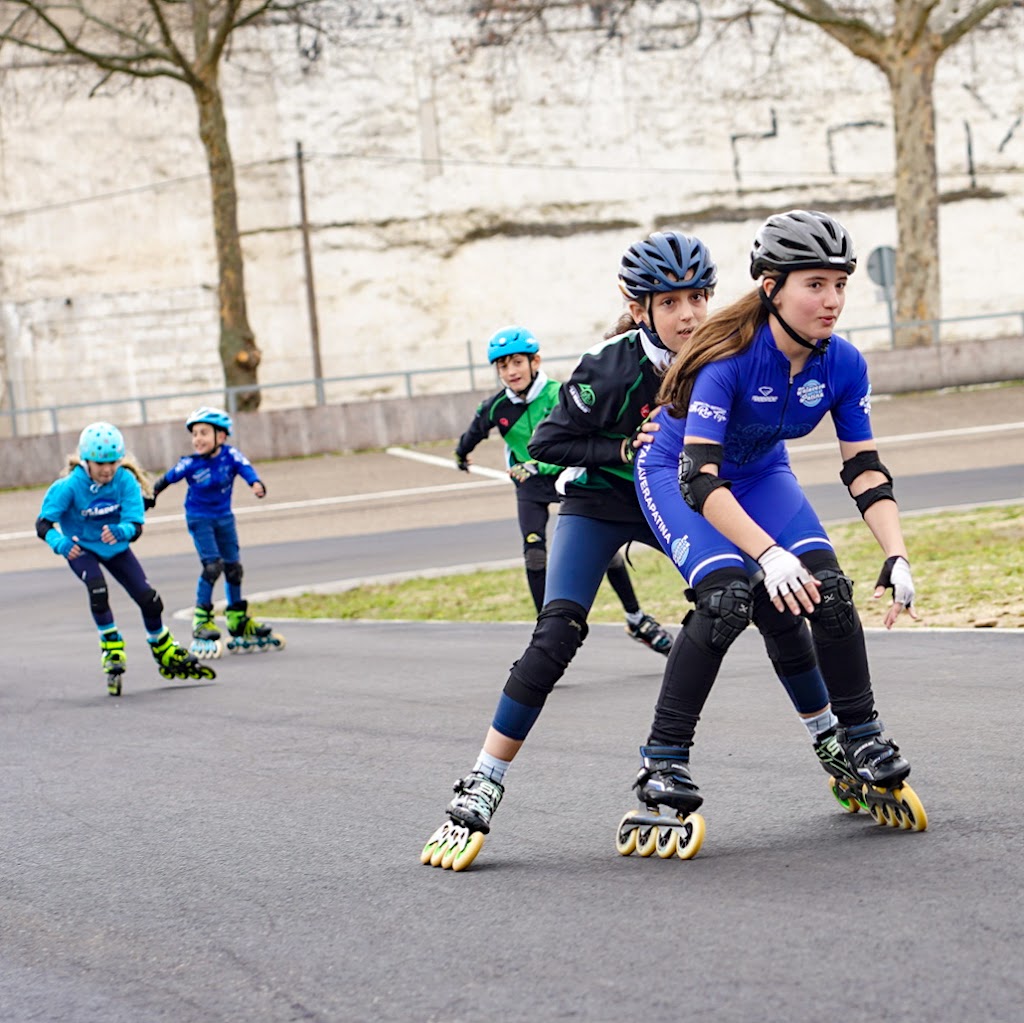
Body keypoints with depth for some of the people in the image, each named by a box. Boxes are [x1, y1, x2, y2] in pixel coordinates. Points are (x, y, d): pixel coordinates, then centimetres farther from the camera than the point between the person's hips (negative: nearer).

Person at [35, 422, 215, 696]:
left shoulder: (125, 480, -21)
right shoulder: (70, 486, -26)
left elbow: (136, 525, -26)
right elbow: (43, 523, -28)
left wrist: (120, 532, -50)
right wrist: (60, 543, -49)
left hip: (115, 547, 3)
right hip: (80, 547, -3)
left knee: (149, 599, -1)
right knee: (97, 588, -30)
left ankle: (167, 656, 24)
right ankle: (113, 654, -13)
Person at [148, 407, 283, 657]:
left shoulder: (230, 455, -11)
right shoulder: (190, 464, -15)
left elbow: (245, 467, -27)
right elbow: (167, 479, -3)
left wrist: (256, 483, -45)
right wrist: (150, 495, 3)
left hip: (224, 517, 4)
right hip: (199, 518, -4)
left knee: (233, 567, 9)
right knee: (212, 565, -16)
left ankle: (238, 620, 24)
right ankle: (201, 620, -7)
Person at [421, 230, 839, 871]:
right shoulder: (612, 367, -24)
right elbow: (547, 444, -15)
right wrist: (627, 449, -23)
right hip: (601, 502, -4)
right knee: (558, 632, -21)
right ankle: (481, 791, -17)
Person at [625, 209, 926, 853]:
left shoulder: (843, 364, -17)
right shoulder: (730, 357, -33)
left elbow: (865, 468, -12)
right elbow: (699, 477, -39)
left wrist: (898, 558, -24)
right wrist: (769, 553, -49)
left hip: (761, 475, 5)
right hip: (677, 477, -5)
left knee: (827, 587, -17)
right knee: (729, 595, -27)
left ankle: (861, 739, 2)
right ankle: (663, 760, -16)